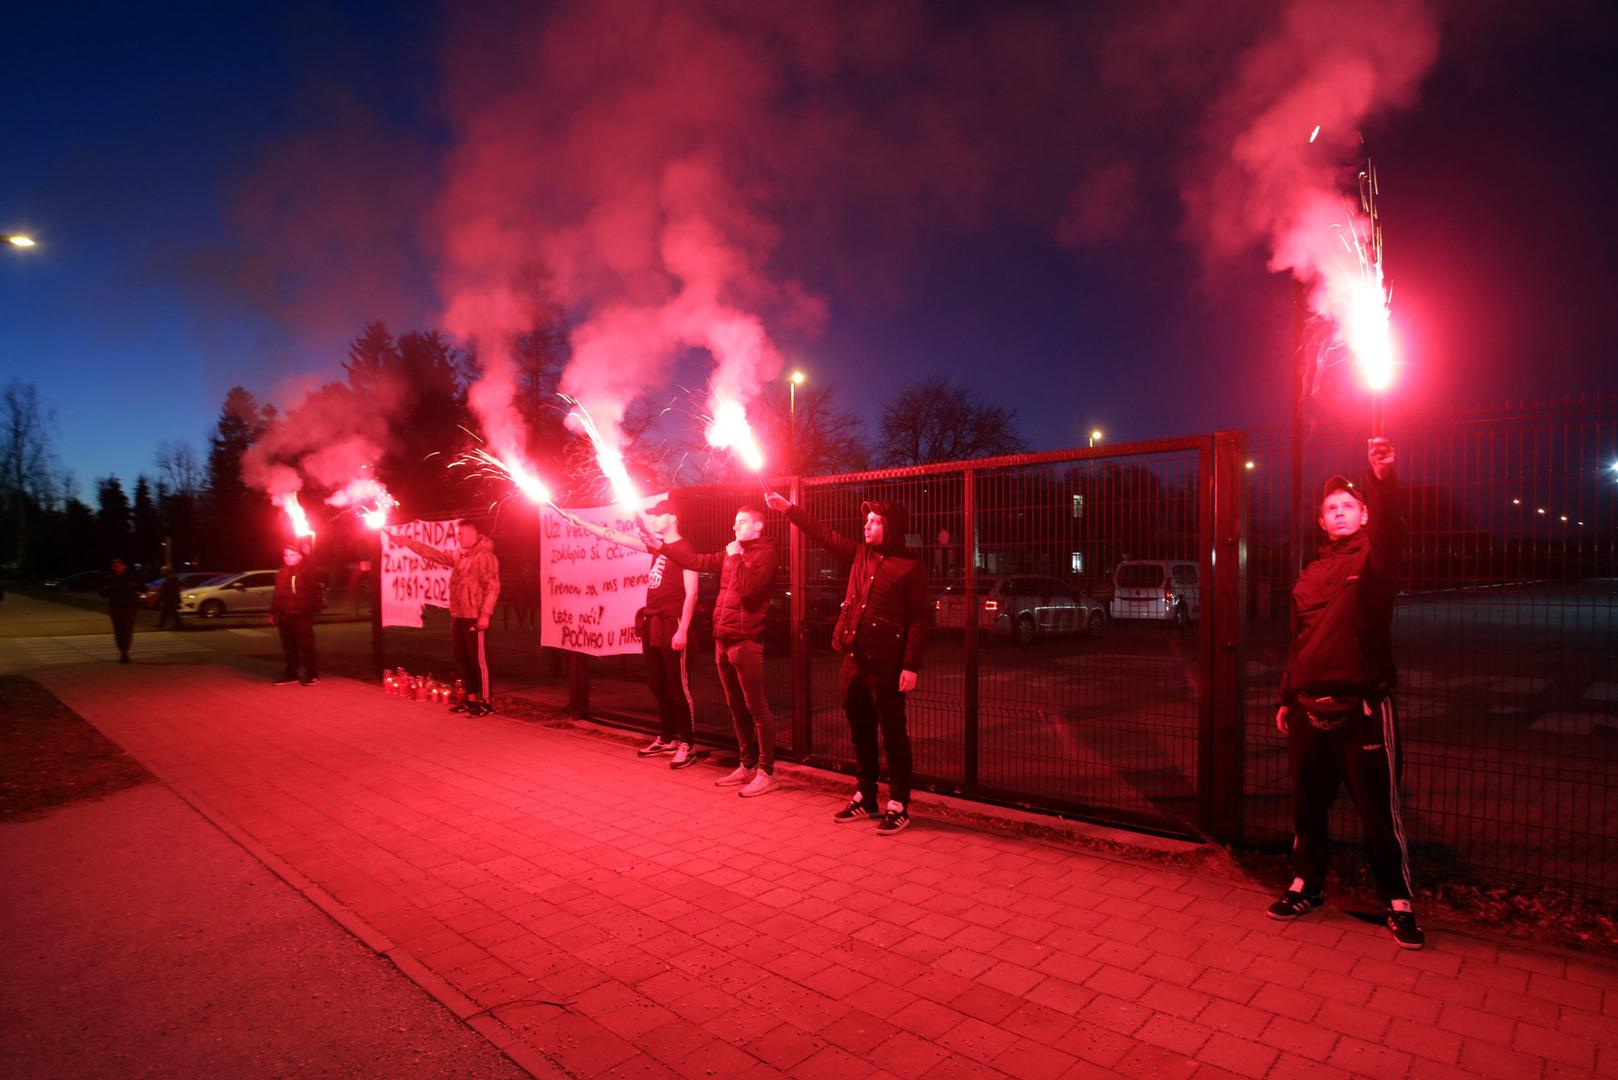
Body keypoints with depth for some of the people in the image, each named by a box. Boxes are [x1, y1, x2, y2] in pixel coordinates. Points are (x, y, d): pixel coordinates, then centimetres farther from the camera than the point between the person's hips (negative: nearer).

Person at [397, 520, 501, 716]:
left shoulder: (485, 556, -13)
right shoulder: (458, 556, 14)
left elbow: (492, 587, -18)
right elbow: (434, 554, 23)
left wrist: (485, 614, -23)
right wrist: (409, 542, 19)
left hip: (475, 618, -9)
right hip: (458, 616, 9)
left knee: (479, 660, -6)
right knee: (462, 660, 12)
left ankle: (486, 702, 1)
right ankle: (471, 699, 21)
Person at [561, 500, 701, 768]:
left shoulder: (685, 550, -9)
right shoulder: (659, 547, 15)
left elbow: (691, 593, -15)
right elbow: (616, 537, 19)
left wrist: (683, 630, -20)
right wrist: (579, 522, 20)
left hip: (672, 625, -9)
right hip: (652, 624, 9)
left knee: (678, 687, -5)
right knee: (657, 686, 13)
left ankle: (686, 745, 1)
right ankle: (667, 738, 24)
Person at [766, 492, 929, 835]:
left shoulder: (911, 566, -8)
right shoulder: (860, 555, 10)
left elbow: (919, 620, -11)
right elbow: (824, 535, 16)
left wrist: (912, 666, -17)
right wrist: (788, 508, 13)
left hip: (886, 664, -7)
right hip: (852, 659, 7)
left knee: (893, 735, 4)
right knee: (860, 733, 15)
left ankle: (898, 806, 15)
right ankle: (865, 799, 28)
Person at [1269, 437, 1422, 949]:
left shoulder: (1373, 558, -1)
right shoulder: (1311, 575, 15)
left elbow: (1390, 529, -27)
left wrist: (1382, 478, -44)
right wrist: (1286, 698, 16)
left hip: (1362, 706, -5)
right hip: (1309, 708, 5)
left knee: (1379, 811, 3)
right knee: (1307, 805, 14)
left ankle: (1399, 903, 19)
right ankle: (1307, 884, 29)